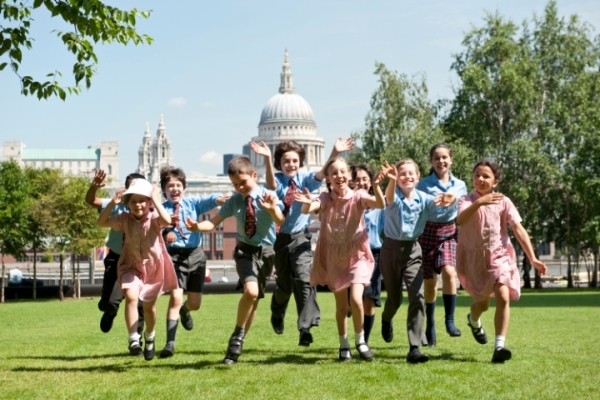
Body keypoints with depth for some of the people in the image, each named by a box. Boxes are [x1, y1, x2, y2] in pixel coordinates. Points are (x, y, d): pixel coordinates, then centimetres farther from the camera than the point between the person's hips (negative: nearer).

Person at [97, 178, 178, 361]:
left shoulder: (154, 218, -17)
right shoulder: (125, 219, -7)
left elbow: (167, 221, -38)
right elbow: (101, 222, -8)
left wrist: (156, 200, -33)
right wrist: (112, 203, -19)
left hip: (153, 267, -1)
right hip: (132, 266, 1)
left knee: (149, 306, 15)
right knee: (131, 296, -28)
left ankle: (149, 337, 44)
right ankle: (133, 339, -26)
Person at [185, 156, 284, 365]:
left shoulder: (268, 196, -10)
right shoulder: (234, 201, -2)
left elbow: (280, 222, -26)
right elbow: (214, 223, -6)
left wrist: (272, 208, -47)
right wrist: (198, 226, -28)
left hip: (266, 251, 1)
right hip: (245, 250, -1)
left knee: (255, 299, 9)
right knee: (250, 291, -26)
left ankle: (238, 344, 26)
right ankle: (237, 336, -6)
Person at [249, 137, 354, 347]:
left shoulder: (304, 178, -3)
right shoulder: (278, 180, -6)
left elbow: (322, 174, -22)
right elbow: (271, 186, -31)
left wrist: (335, 153, -39)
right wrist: (267, 159, -48)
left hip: (300, 237, -1)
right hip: (280, 237, 1)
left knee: (304, 278, -18)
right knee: (283, 283, 15)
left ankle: (306, 327, -21)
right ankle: (277, 315, 45)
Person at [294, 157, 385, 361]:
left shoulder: (358, 197, -9)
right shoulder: (325, 198, -6)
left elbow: (380, 204, -26)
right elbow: (307, 209, -25)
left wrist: (376, 186, -45)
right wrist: (307, 203, -49)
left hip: (357, 255, -2)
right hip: (334, 257, 2)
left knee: (356, 300, -17)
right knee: (341, 306, 9)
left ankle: (360, 340, 4)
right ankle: (344, 345, 25)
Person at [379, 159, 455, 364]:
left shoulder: (422, 198, -6)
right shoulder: (395, 197, -13)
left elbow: (437, 201, -28)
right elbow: (390, 197, -40)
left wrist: (446, 200, -54)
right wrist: (392, 180, -64)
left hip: (412, 249, 1)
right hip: (391, 249, -1)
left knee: (417, 296, -15)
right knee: (394, 298, 13)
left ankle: (414, 348, -13)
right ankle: (386, 319, 51)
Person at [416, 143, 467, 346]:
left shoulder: (460, 185, 6)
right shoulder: (423, 184, -2)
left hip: (449, 233, 1)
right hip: (427, 233, -1)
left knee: (449, 272, -24)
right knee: (429, 282, 4)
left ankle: (450, 320, -17)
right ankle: (430, 325, 20)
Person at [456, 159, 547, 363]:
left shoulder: (503, 201, -2)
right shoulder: (467, 200, -7)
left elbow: (518, 229, -6)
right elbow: (461, 220, -30)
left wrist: (532, 258, -12)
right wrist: (479, 203, -47)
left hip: (499, 255, 0)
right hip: (474, 257, 0)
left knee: (503, 296, -21)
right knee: (483, 303, 12)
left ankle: (499, 346, -21)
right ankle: (474, 320, 50)